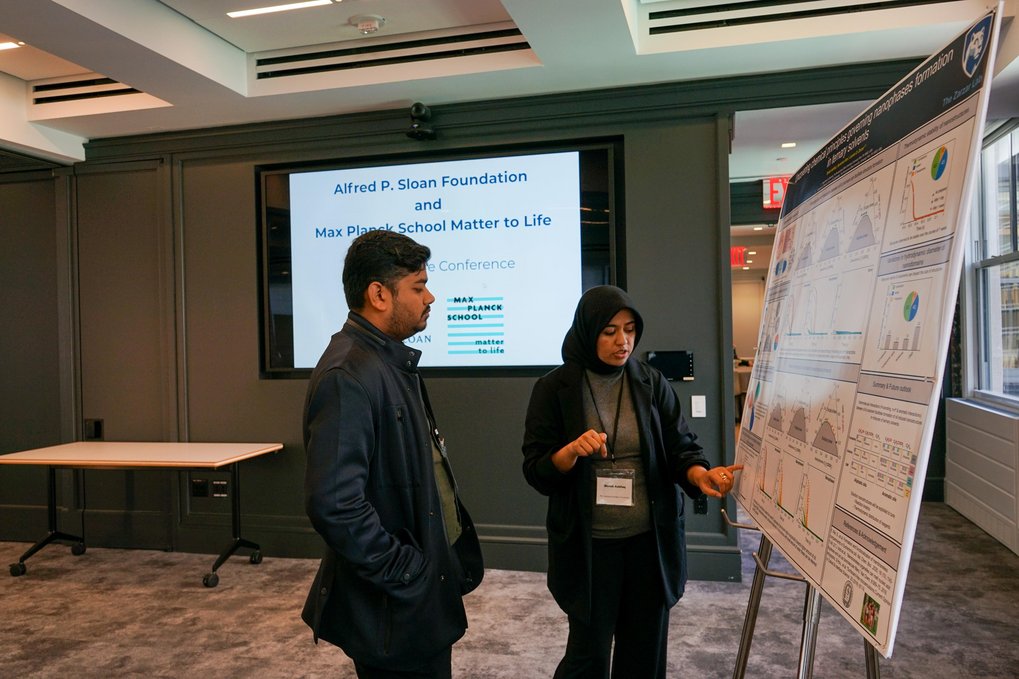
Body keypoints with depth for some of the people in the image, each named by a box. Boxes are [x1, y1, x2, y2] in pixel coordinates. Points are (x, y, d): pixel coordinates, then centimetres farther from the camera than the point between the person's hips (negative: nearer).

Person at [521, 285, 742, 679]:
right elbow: (536, 472, -9)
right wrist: (573, 450, -28)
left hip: (651, 539, 3)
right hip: (588, 543, -2)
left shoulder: (652, 384, -1)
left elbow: (680, 448, -3)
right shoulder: (554, 389, -7)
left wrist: (701, 474, -25)